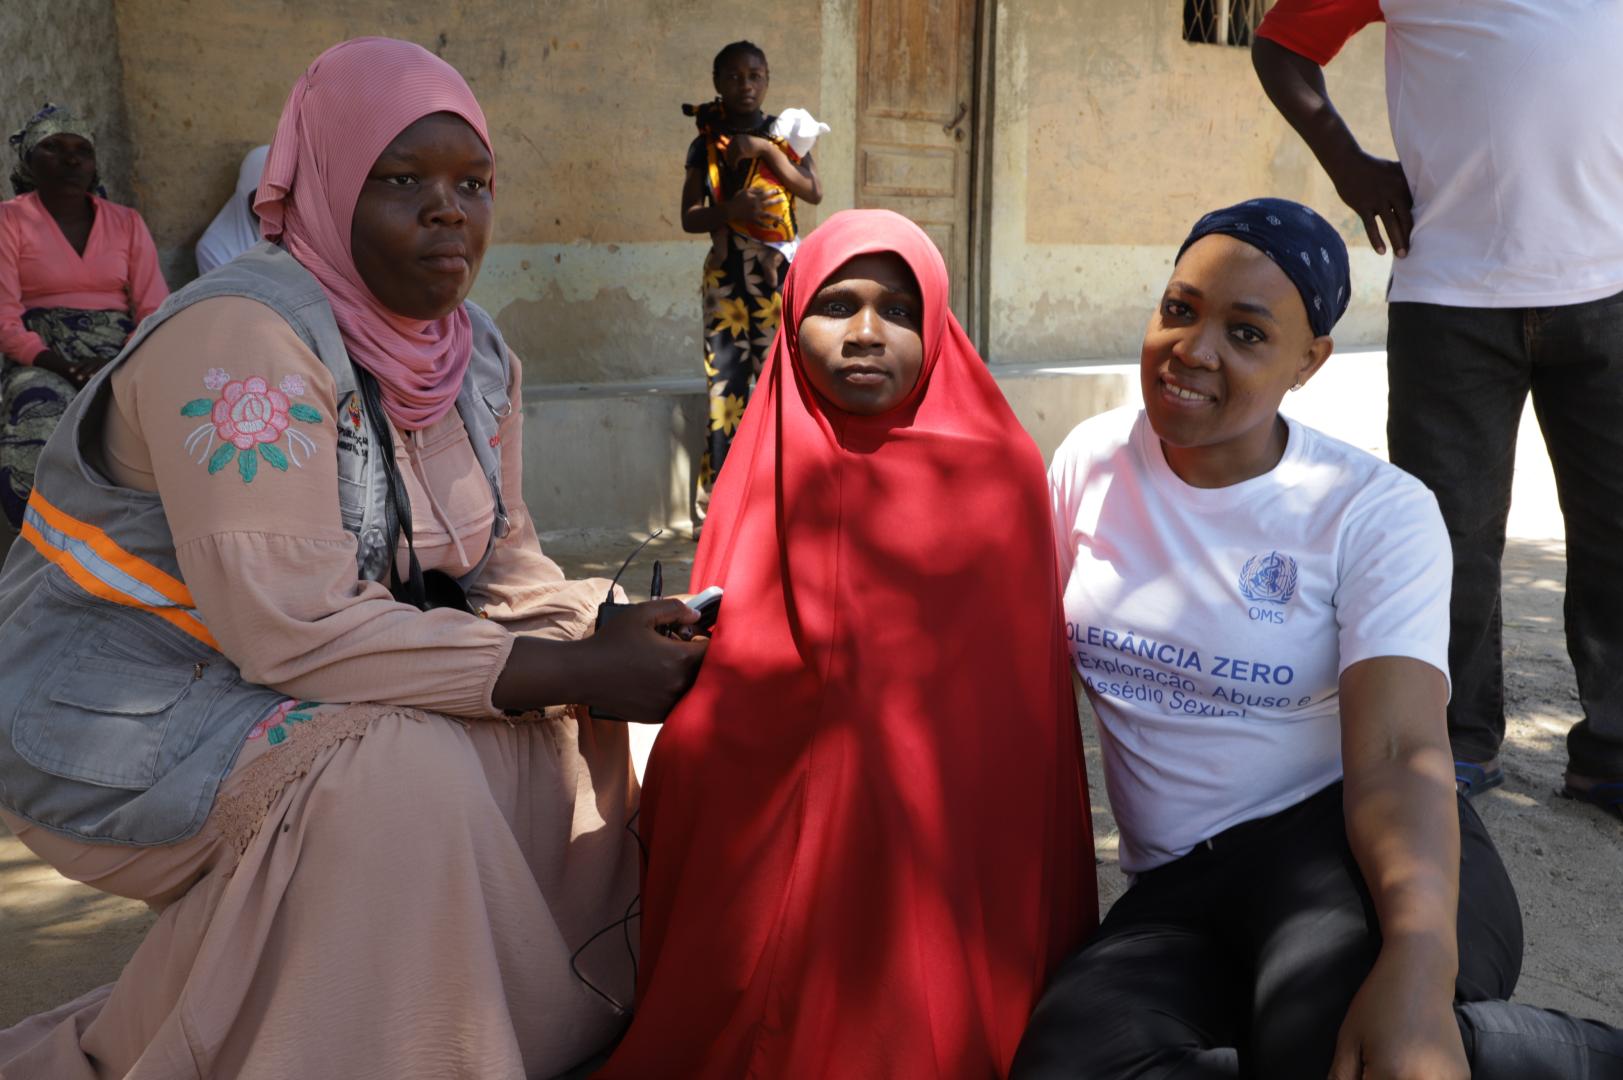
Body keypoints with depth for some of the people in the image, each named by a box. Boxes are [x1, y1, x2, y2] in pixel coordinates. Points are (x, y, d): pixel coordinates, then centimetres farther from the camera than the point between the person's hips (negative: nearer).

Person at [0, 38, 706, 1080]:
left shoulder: (478, 355, 0)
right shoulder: (245, 336, -25)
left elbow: (505, 569, 5)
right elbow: (294, 630, -31)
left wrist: (605, 637, -17)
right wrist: (578, 671, -29)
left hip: (299, 688, 8)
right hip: (118, 717, -8)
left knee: (575, 736, -3)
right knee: (402, 776, -29)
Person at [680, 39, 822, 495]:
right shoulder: (705, 145, 8)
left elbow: (814, 193, -7)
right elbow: (689, 218, 4)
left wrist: (766, 149, -14)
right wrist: (732, 209, -15)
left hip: (779, 275, -1)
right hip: (726, 278, 1)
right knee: (724, 386, -3)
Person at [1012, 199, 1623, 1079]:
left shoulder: (1378, 512, -5)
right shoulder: (1092, 459, 5)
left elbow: (1398, 757, -17)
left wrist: (1417, 962, -35)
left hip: (1348, 845, -4)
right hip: (1178, 889, 4)